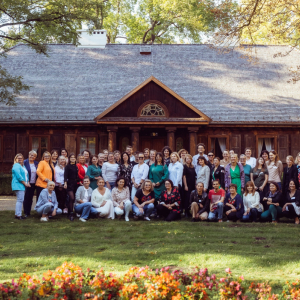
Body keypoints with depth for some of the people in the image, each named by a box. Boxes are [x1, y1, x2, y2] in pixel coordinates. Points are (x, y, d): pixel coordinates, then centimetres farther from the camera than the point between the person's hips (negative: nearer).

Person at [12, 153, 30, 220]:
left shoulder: (23, 166, 20)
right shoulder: (16, 166, -9)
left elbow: (26, 175, 22)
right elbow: (18, 176, -17)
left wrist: (28, 182, 6)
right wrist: (25, 183, -14)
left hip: (23, 186, 9)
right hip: (18, 185, -9)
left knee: (21, 200, 10)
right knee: (20, 199, -13)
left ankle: (17, 214, 14)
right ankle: (18, 215, -13)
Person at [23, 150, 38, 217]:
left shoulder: (36, 163, 9)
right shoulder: (25, 162, -5)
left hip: (33, 184, 4)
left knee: (30, 198, 8)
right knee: (26, 198, -3)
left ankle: (28, 212, 14)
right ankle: (26, 213, 4)